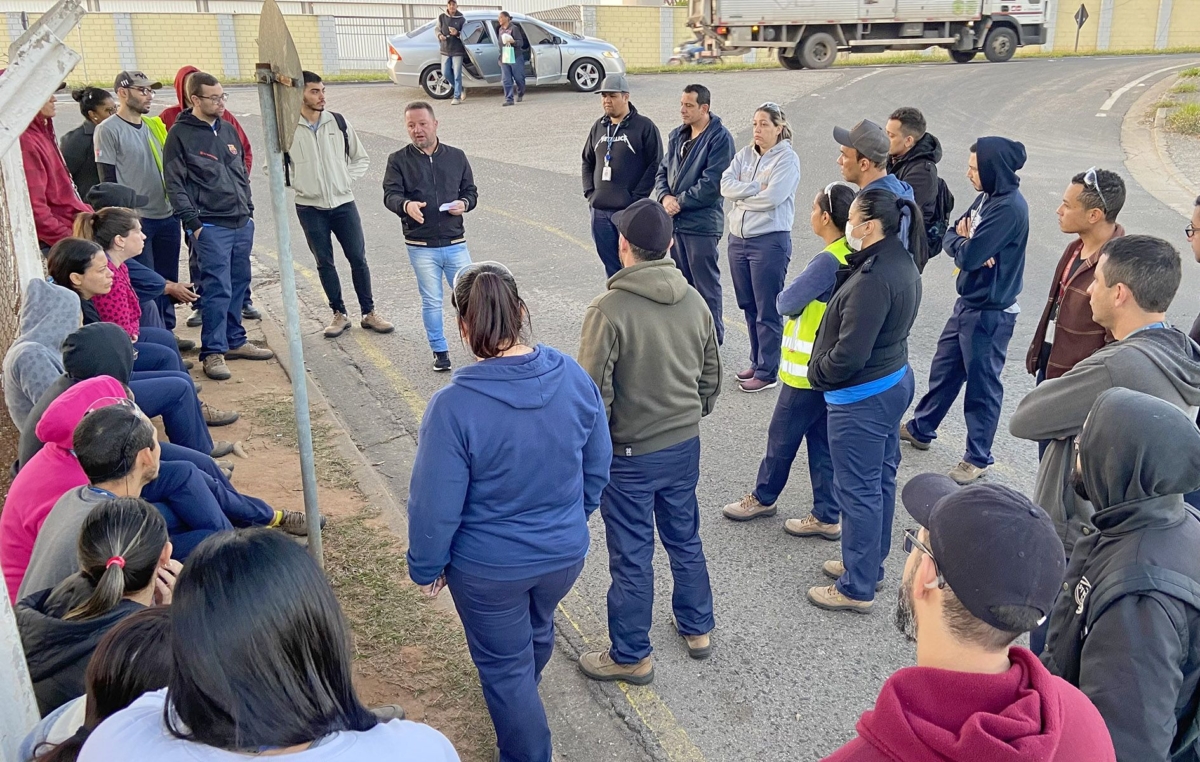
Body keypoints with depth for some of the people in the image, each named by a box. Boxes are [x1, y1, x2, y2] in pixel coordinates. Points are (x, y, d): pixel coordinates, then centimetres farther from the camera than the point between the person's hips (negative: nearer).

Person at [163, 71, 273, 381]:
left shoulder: (228, 129, 15)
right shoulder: (180, 134, -5)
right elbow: (175, 184, -8)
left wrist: (249, 208, 17)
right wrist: (192, 222, -14)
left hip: (242, 223, 7)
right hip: (211, 226, -7)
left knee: (239, 285, 12)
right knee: (217, 288, -8)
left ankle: (235, 341, 23)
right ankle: (213, 352, -1)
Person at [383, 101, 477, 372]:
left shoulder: (456, 156, 7)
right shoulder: (398, 160, 0)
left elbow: (471, 191, 12)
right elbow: (390, 195, -10)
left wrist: (464, 203, -11)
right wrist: (406, 205, -33)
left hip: (456, 243, 1)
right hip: (421, 246, -1)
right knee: (431, 301, 7)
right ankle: (440, 350, 23)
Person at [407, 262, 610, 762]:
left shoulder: (454, 406, -29)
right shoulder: (575, 378, -15)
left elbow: (435, 504, -19)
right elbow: (598, 468, -1)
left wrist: (426, 566, -1)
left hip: (489, 569, -5)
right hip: (565, 552, 6)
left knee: (504, 665, 19)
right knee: (539, 629, 34)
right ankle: (521, 696, 64)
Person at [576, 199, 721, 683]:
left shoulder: (610, 309, -22)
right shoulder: (695, 301, -3)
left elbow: (594, 391, -20)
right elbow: (711, 376, 7)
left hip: (629, 454, -6)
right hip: (685, 445, 6)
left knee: (632, 556, 9)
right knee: (685, 539, 23)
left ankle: (631, 656, 25)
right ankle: (697, 629, 41)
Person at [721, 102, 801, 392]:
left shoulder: (787, 158, -7)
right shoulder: (745, 154, 11)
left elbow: (772, 197, -19)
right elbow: (726, 185, -3)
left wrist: (741, 195, -7)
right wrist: (756, 188, -14)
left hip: (770, 241, -7)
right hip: (738, 238, 7)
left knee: (767, 311, -1)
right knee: (749, 307, 16)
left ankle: (768, 372, 7)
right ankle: (757, 362, 29)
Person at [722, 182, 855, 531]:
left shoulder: (827, 261, -24)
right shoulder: (852, 256, 3)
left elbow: (787, 302, -23)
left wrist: (785, 296, -2)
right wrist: (800, 298, -2)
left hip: (809, 369, -9)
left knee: (782, 436, 10)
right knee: (822, 439, 14)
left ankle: (763, 497, 29)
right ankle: (827, 516, 21)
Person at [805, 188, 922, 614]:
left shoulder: (873, 280, -27)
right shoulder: (902, 263, 4)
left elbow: (849, 355, -26)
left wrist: (816, 372, -9)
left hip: (862, 398, -10)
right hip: (894, 381, 10)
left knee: (858, 491, 2)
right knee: (880, 480, 20)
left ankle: (857, 588, 16)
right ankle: (870, 565, 37)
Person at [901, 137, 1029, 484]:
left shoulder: (1009, 207, -23)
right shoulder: (987, 196, 6)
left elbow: (969, 255, -27)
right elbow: (951, 236, 7)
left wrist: (963, 241, -5)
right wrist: (966, 244, -14)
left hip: (990, 312, -9)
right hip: (967, 303, 9)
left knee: (982, 385, 4)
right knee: (943, 368, 21)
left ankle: (977, 458, 19)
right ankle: (921, 428, 39)